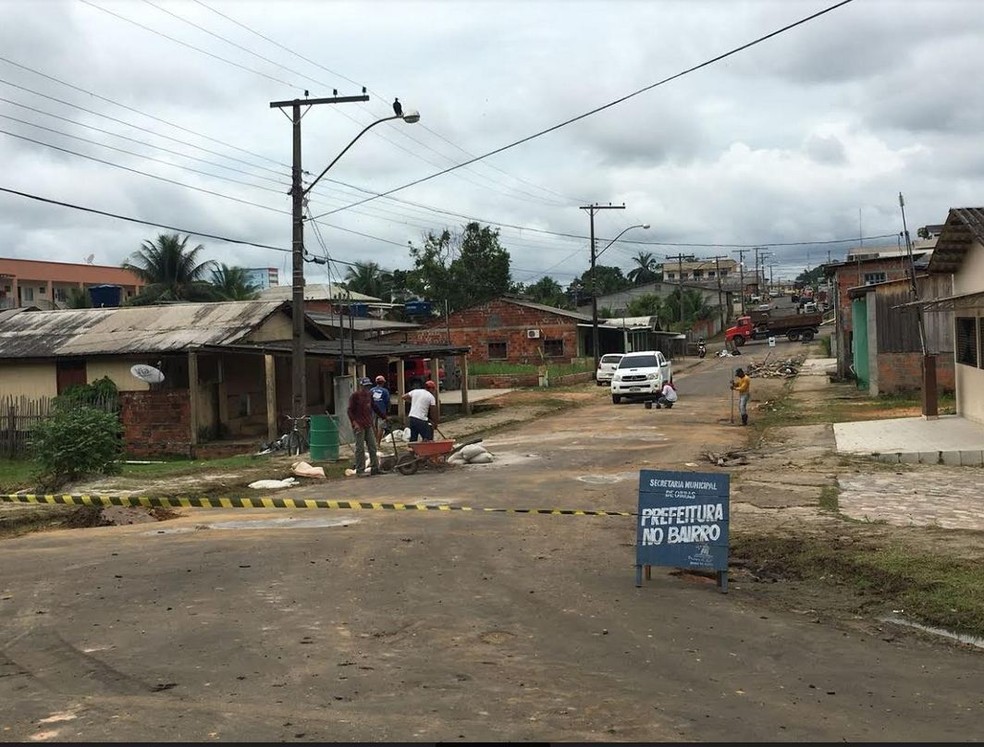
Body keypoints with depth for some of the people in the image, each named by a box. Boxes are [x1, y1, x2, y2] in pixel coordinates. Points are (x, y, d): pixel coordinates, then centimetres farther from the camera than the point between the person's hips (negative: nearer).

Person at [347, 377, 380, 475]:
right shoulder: (355, 395, -7)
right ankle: (360, 470, 2)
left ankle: (374, 468, 11)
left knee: (372, 447, 6)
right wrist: (355, 423, -18)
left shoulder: (369, 395, 13)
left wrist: (371, 421, 22)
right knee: (360, 448, -3)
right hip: (359, 426, -7)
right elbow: (350, 411, -9)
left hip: (368, 425, 7)